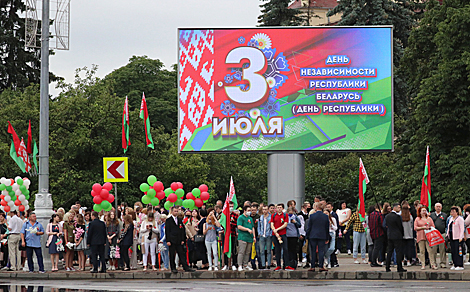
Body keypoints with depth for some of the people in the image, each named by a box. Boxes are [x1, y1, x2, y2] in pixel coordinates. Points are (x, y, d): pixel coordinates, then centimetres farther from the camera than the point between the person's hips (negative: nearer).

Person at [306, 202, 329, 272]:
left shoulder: (312, 216, -6)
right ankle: (321, 267, 0)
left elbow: (309, 227, -3)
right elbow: (327, 228, 6)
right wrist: (326, 238, 13)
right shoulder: (326, 216, 0)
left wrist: (307, 236, 7)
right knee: (321, 251, 3)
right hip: (322, 236, 1)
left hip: (313, 236, -1)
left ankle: (313, 267, 4)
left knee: (313, 251, 4)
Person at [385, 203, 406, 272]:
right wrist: (402, 234, 6)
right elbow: (400, 226, -9)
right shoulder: (397, 216, -15)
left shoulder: (387, 216, 7)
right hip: (397, 236, -7)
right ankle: (399, 267, -3)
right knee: (399, 252, -2)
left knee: (389, 251, 11)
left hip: (389, 236, 7)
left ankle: (387, 267, 11)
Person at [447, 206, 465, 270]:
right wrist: (448, 234, 17)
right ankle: (455, 265, 12)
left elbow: (462, 229, -12)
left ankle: (460, 265, -8)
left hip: (458, 238, -8)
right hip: (451, 238, 8)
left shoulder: (460, 219, -7)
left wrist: (460, 237, -18)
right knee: (453, 251, 7)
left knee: (458, 251, -9)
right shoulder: (451, 219, 18)